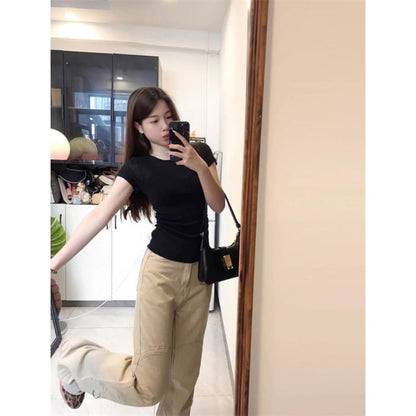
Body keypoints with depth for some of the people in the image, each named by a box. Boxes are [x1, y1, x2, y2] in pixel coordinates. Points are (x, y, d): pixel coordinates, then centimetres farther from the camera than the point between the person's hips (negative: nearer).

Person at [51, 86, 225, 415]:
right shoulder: (137, 167, -2)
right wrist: (55, 262, -9)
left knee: (185, 370, 13)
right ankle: (76, 358, 24)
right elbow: (99, 216, -7)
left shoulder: (200, 152, 5)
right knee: (148, 387, 1)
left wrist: (199, 166, -17)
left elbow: (218, 205, -2)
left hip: (199, 271, 3)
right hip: (161, 270, -3)